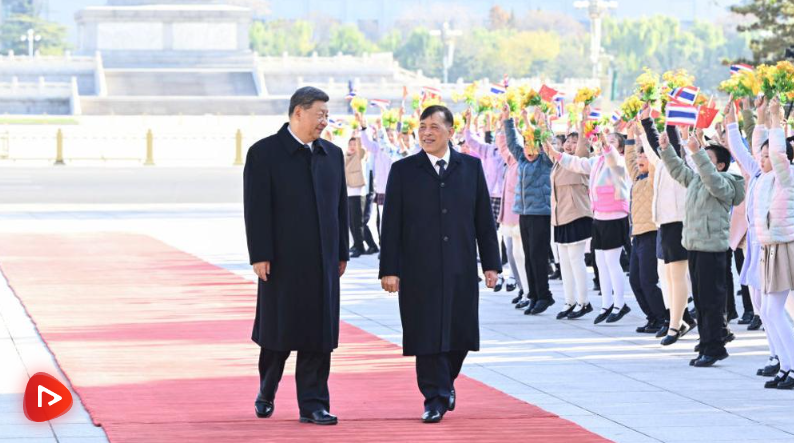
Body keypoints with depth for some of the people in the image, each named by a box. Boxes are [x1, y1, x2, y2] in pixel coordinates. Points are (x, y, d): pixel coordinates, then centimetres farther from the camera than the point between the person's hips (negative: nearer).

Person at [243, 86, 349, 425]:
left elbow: (340, 205, 13)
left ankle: (313, 404, 4)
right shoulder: (264, 153, -5)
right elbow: (257, 208, -9)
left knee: (318, 334, 1)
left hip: (322, 260, 4)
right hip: (283, 260, -4)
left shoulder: (332, 155, 11)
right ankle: (266, 393, 27)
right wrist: (260, 256, -13)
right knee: (278, 332, 6)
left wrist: (341, 253, 10)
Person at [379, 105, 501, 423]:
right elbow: (391, 224, 0)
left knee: (459, 335, 7)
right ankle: (436, 399, 4)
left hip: (461, 271, 2)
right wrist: (389, 269, -6)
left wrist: (491, 263, 4)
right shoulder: (403, 171, 2)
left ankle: (446, 383, 31)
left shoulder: (471, 168, 8)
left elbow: (484, 219, 9)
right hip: (419, 271, -2)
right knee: (427, 335, -4)